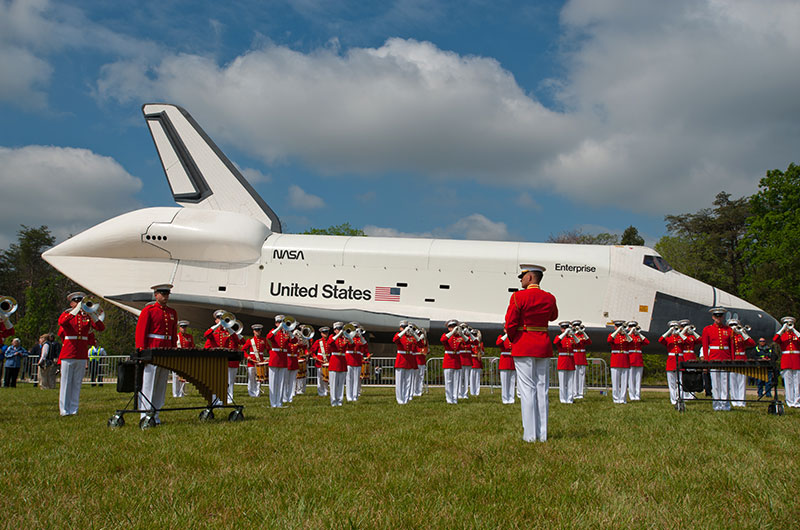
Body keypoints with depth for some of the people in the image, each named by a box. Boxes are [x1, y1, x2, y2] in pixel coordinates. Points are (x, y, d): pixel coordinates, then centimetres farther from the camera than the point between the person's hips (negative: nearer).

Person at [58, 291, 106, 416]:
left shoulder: (87, 316, 11)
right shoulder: (67, 314, 4)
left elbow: (101, 327, -2)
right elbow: (61, 322, -21)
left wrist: (91, 313, -14)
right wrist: (76, 310, -26)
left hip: (82, 354, 3)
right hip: (68, 353, -3)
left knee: (77, 383, 6)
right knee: (66, 382, 0)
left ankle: (73, 409, 11)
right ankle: (64, 410, 3)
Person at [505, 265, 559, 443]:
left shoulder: (518, 297, -11)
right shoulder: (549, 298, 4)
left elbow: (510, 324, -12)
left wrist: (513, 340, 7)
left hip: (523, 347, -4)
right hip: (543, 347, 5)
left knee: (527, 390, -2)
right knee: (542, 389, 8)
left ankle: (530, 434, -1)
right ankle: (542, 434, 10)